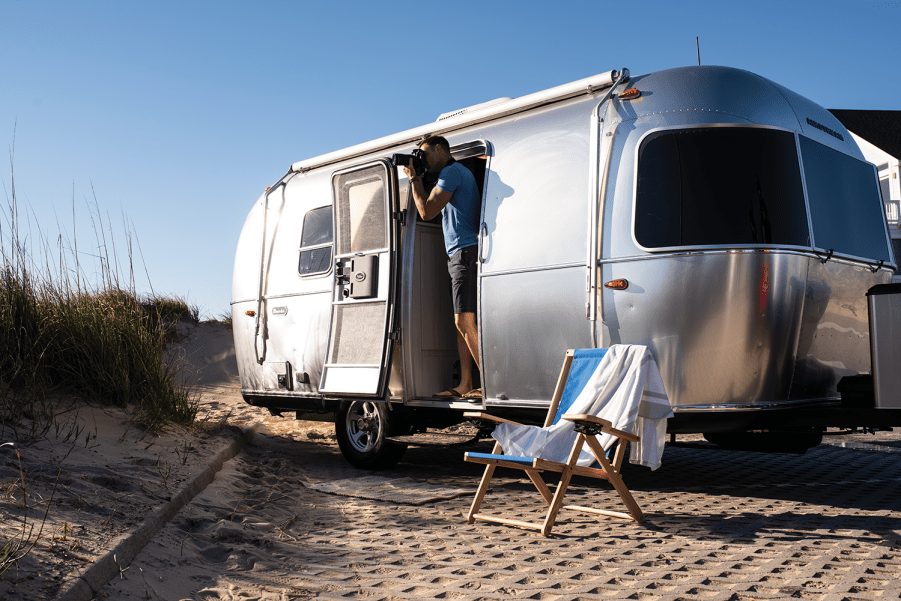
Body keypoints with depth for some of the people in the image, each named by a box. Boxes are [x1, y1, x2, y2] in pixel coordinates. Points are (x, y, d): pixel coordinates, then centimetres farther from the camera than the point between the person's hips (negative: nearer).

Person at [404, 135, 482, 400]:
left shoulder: (451, 172, -7)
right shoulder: (460, 172, 25)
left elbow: (427, 211, -11)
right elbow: (433, 207, 28)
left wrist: (414, 178, 1)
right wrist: (418, 178, 20)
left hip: (466, 250, -11)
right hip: (459, 255, 11)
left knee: (464, 320, -16)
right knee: (462, 322, 7)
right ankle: (465, 385, 7)